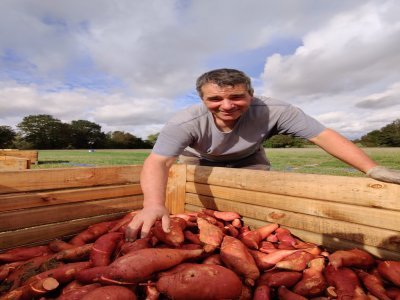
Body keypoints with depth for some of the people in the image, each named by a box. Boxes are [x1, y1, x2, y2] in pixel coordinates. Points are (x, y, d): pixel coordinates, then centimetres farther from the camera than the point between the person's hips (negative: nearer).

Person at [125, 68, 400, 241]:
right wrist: (154, 205, -62)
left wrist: (374, 169, -40)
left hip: (247, 159, 1)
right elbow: (158, 162, -45)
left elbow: (325, 135, -32)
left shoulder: (273, 111, -36)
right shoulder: (185, 122, -39)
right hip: (198, 160, 0)